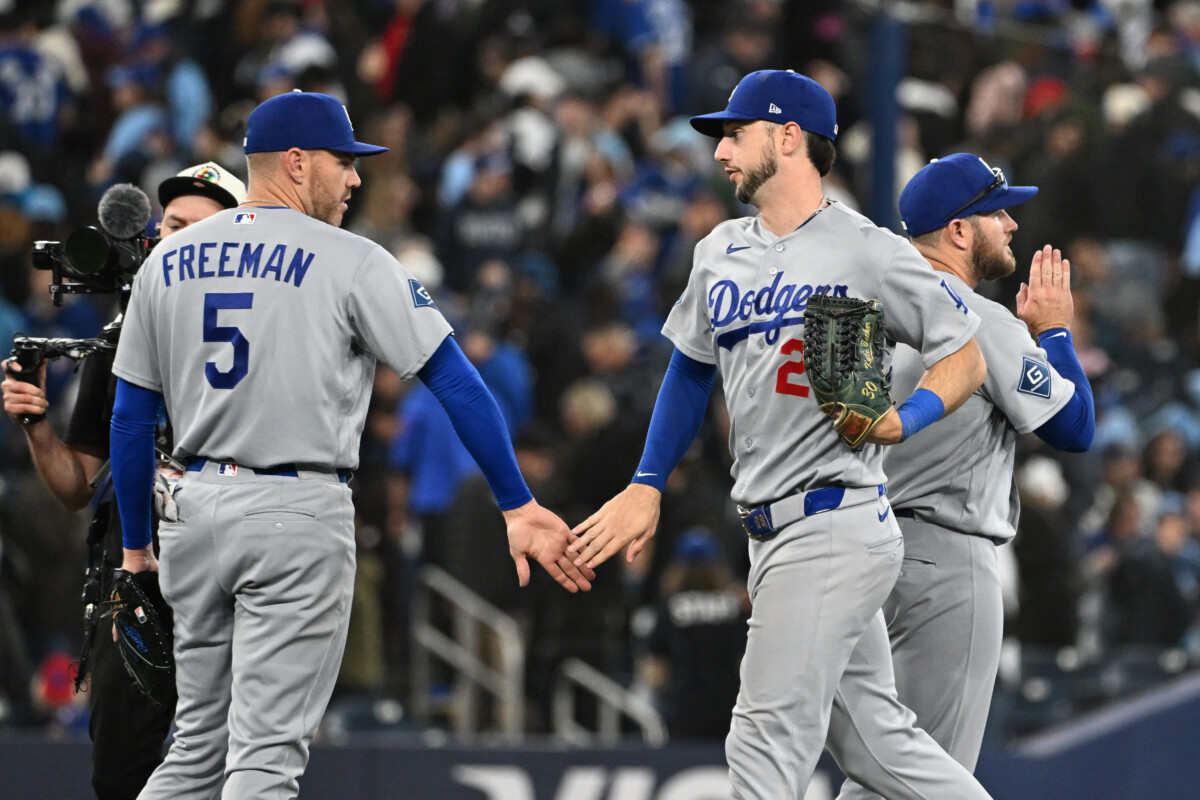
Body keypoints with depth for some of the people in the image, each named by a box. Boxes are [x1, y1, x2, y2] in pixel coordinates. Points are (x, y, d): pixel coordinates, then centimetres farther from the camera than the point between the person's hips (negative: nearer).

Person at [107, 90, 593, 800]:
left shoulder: (168, 262, 9)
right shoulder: (352, 263, -6)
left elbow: (131, 416, 11)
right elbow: (456, 381, -10)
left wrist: (137, 545, 19)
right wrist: (518, 506, -8)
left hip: (196, 503, 5)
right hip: (299, 512, -5)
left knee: (199, 743, 15)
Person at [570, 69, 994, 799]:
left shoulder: (867, 252, -8)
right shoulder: (723, 252, 15)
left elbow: (965, 358, -4)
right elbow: (692, 369, 25)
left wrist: (902, 421, -21)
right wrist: (647, 487, 18)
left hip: (835, 526, -8)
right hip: (771, 535, 8)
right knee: (873, 739, 9)